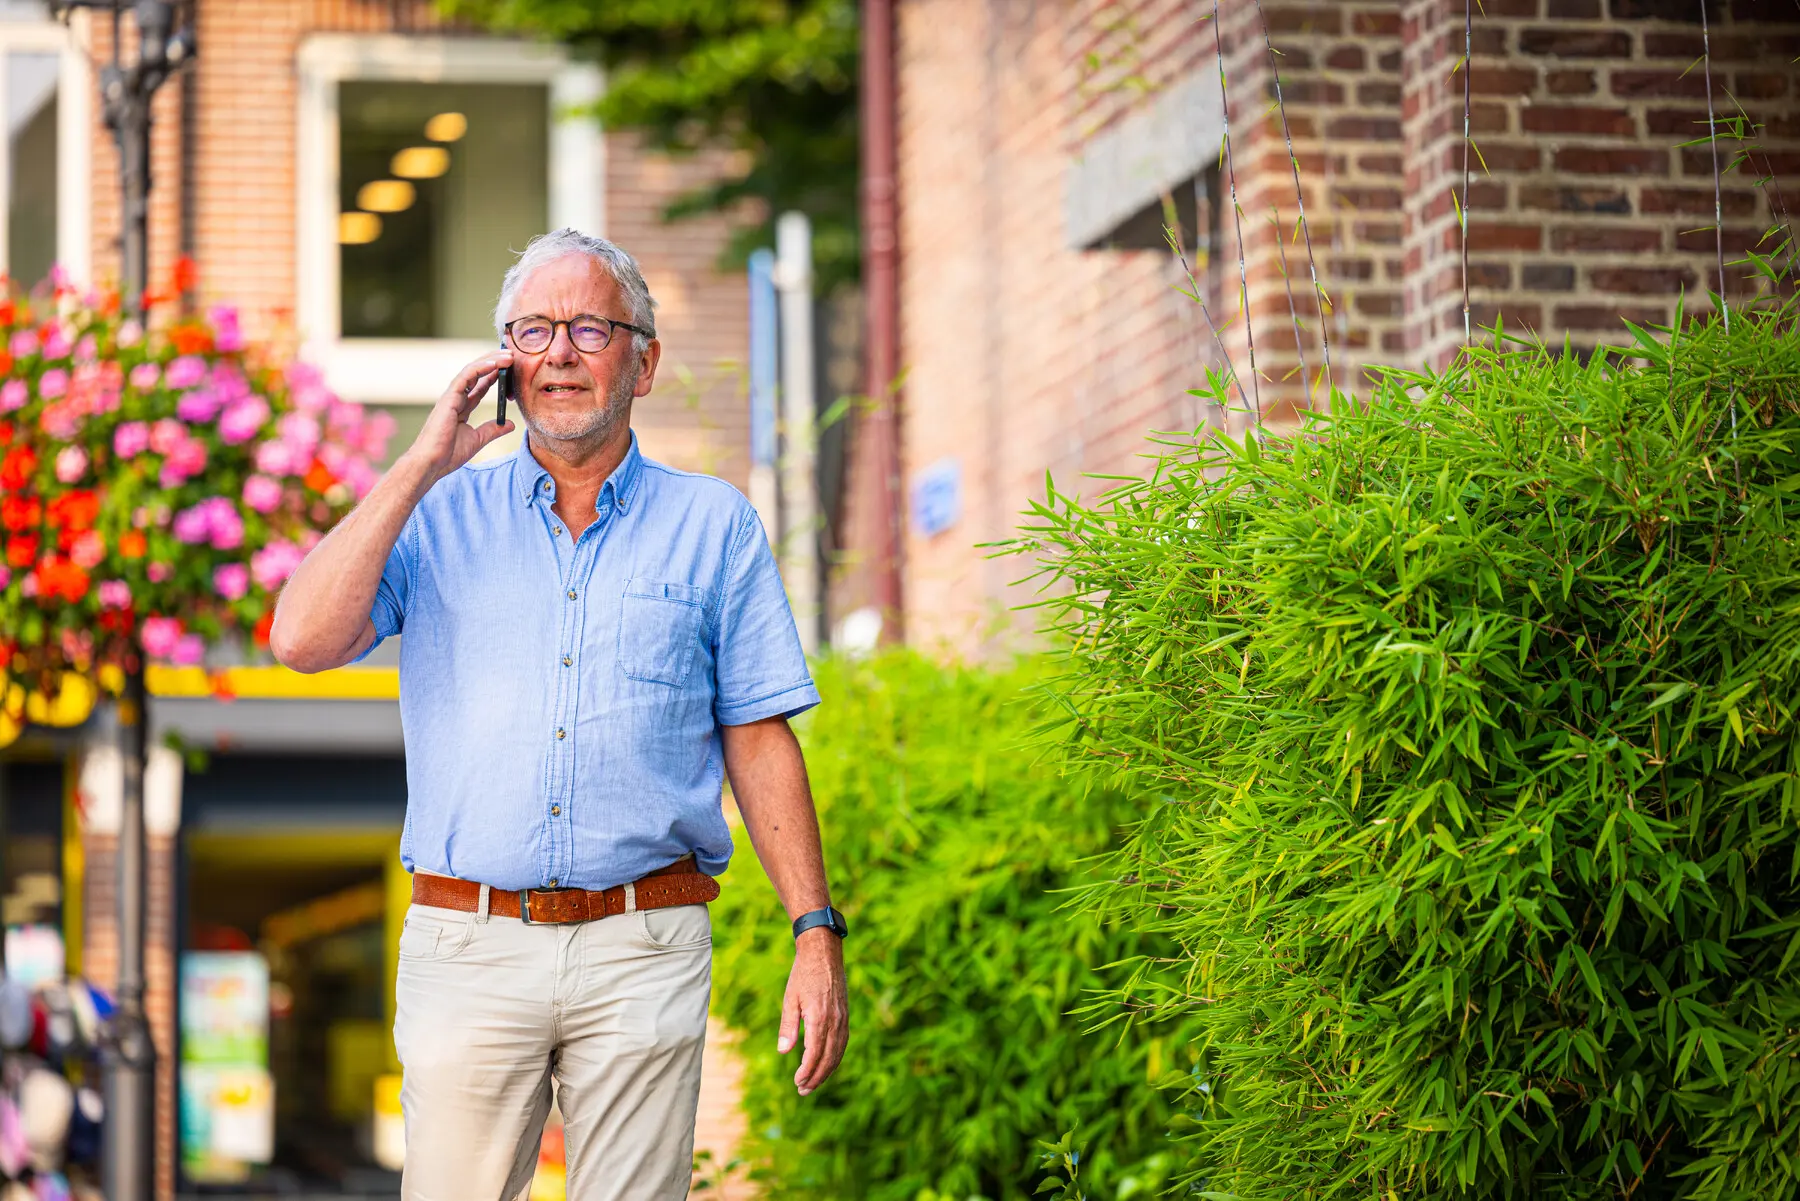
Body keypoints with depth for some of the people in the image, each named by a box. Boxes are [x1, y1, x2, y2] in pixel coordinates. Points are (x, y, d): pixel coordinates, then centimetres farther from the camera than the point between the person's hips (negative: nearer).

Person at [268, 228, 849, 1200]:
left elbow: (760, 744, 8)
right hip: (467, 943, 0)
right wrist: (423, 466, -5)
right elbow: (301, 640, -7)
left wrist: (816, 932, -1)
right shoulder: (438, 516, 9)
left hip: (644, 950, 0)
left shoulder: (713, 525, 9)